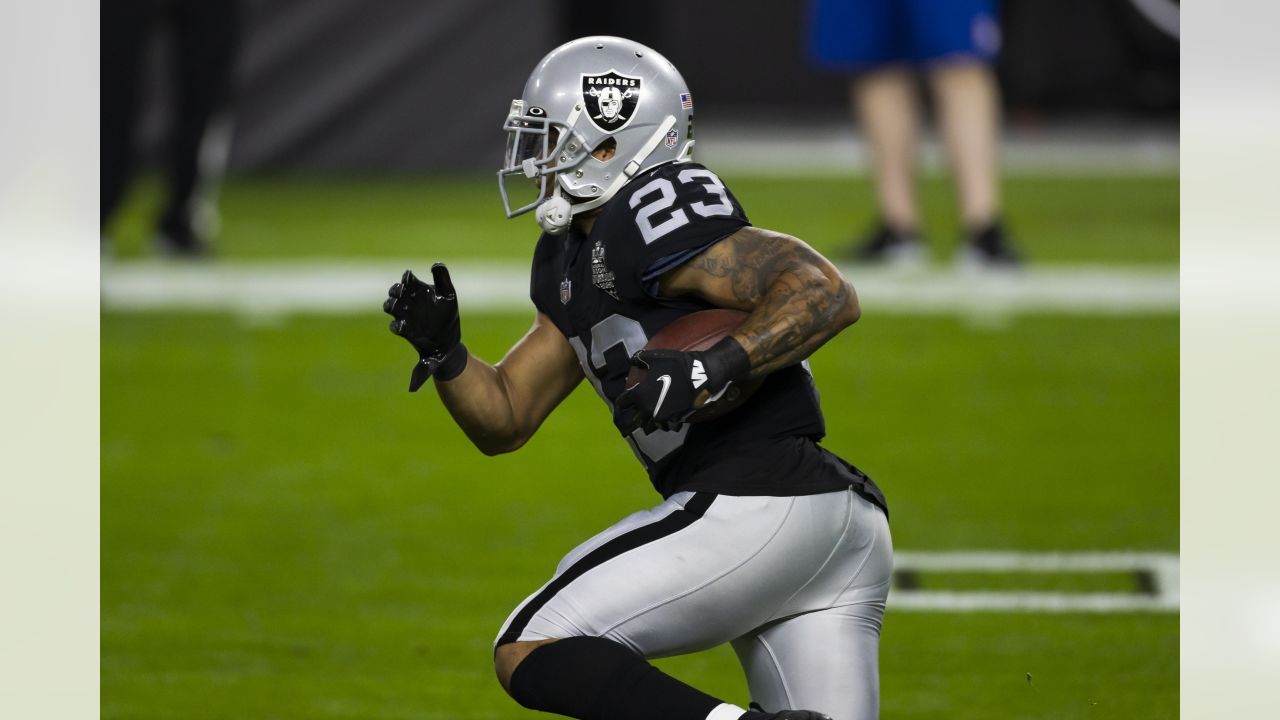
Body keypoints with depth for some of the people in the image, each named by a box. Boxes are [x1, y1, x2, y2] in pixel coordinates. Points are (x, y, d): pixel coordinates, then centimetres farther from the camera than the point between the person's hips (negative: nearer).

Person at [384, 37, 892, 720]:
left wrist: (710, 369, -29)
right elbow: (504, 420, 24)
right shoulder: (570, 260, 21)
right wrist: (442, 350, 6)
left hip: (755, 505, -10)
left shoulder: (650, 213, -9)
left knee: (531, 651, -7)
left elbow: (826, 293, -18)